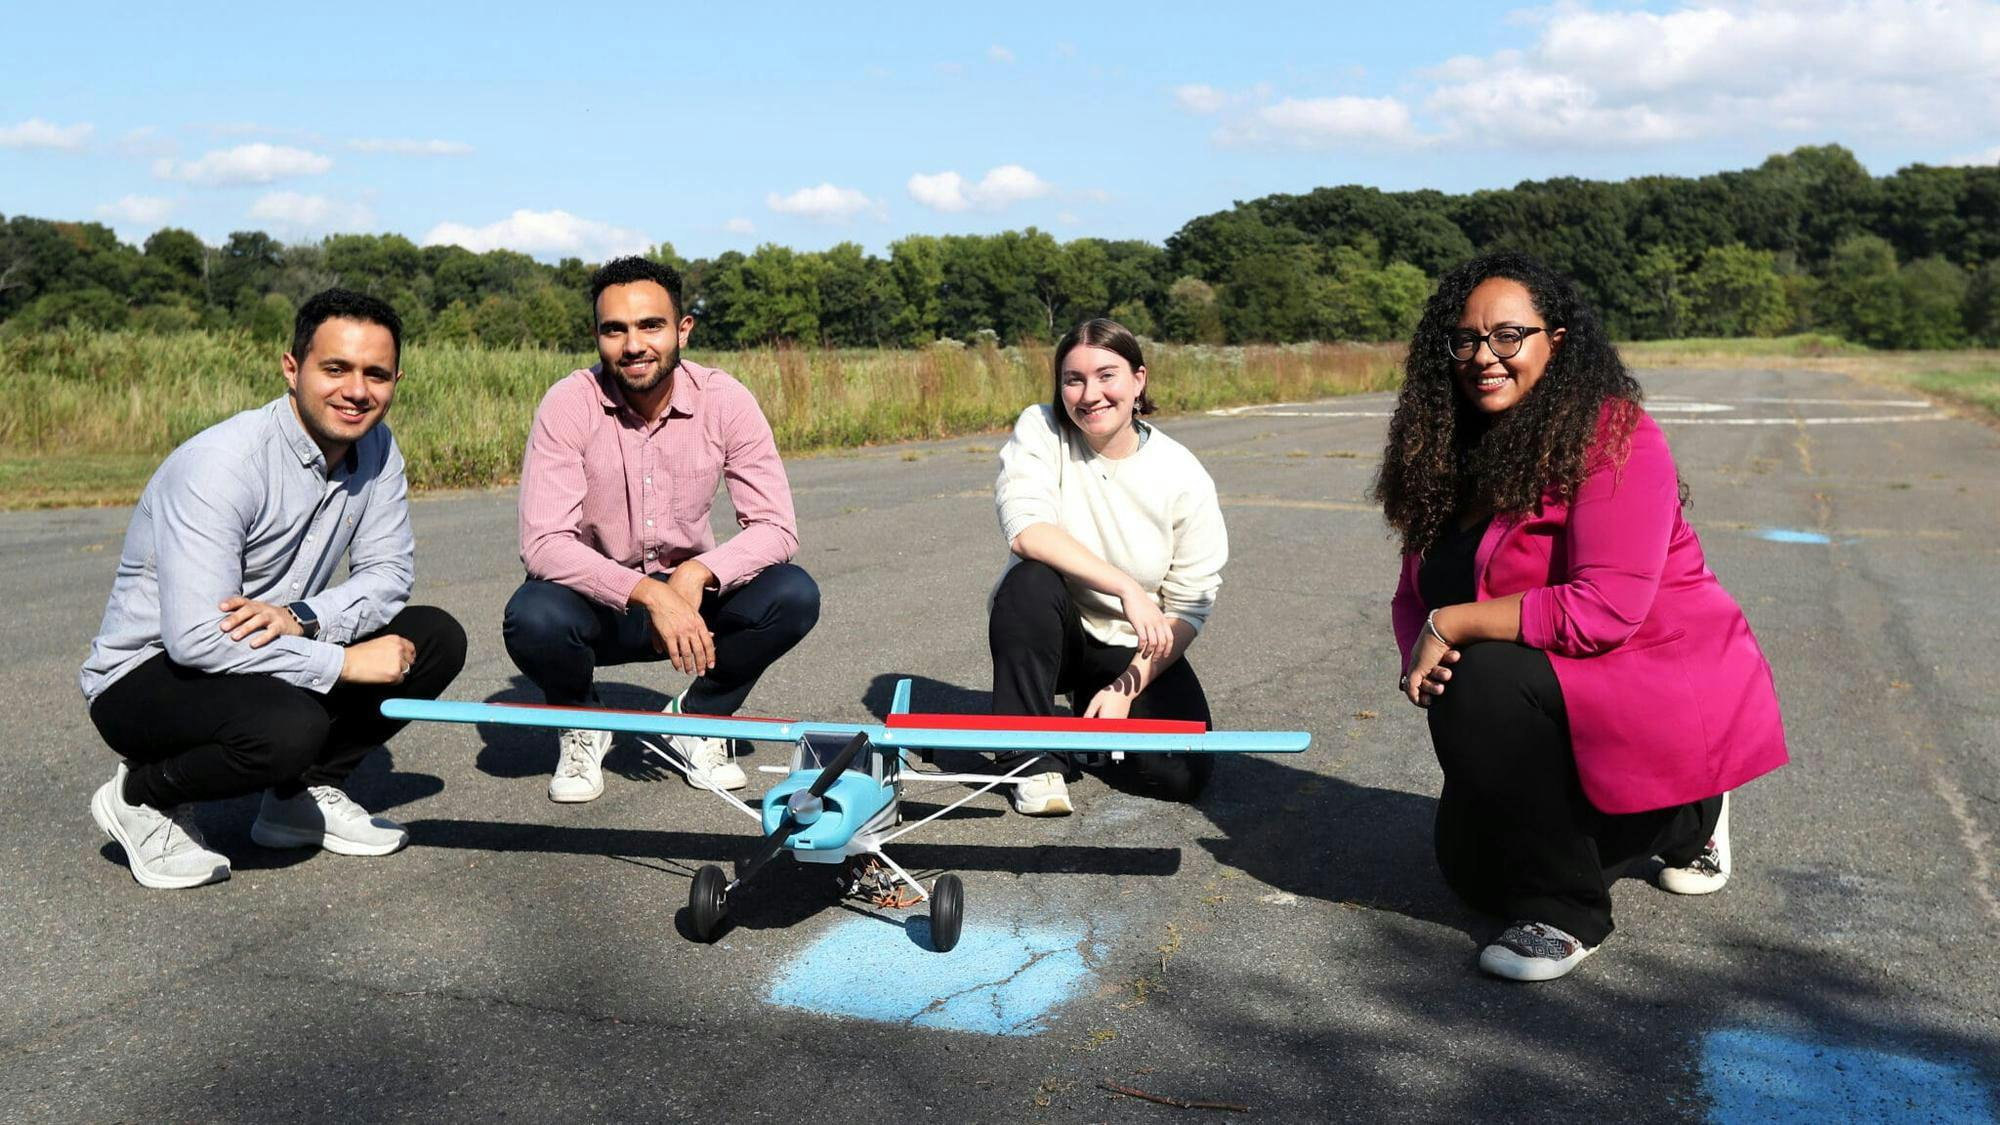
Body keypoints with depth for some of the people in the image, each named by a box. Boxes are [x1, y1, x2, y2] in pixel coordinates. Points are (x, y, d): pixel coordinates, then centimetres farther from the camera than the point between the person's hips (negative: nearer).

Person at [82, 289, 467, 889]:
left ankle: (302, 797, 8)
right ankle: (140, 798, -3)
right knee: (288, 727, -36)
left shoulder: (376, 446, -4)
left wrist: (302, 618, -24)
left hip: (268, 656, 7)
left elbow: (388, 572, -4)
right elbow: (197, 638, -32)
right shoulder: (221, 463, -27)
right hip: (150, 674, -7)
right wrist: (344, 663, -28)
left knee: (436, 637, -7)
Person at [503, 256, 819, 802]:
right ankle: (580, 725, 2)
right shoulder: (568, 404, -17)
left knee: (794, 596, -24)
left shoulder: (725, 400, -12)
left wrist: (698, 573, -33)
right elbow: (542, 542, -25)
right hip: (597, 601, -1)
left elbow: (775, 528, -15)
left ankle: (697, 717, 3)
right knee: (531, 618, -34)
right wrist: (650, 594, -38)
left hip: (691, 596, 2)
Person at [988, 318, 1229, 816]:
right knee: (1029, 580, -34)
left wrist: (1127, 687, -18)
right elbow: (1027, 531, -28)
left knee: (1185, 774, -18)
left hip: (1137, 647, 1)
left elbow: (1189, 606, -9)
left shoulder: (1184, 478, -11)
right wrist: (1127, 588, -35)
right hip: (1052, 632, -1)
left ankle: (1102, 706, 18)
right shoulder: (1039, 430, -12)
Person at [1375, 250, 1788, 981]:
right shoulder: (1457, 454, 3)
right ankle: (1680, 816, 29)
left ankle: (1563, 914, -12)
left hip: (1666, 694, -8)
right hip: (1565, 697, 9)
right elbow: (1417, 591, 4)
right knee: (1472, 866, 10)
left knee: (1484, 686, -32)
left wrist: (1453, 625, -26)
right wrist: (1422, 655, -19)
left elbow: (1603, 609, -31)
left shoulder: (1613, 439, -21)